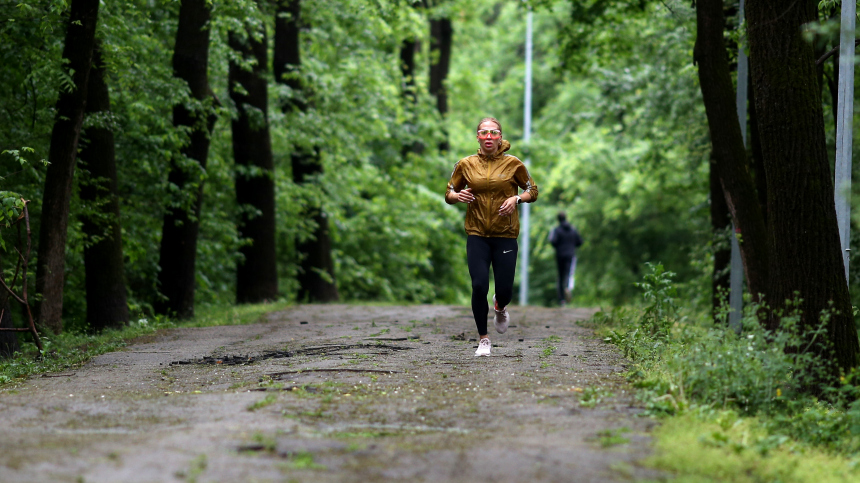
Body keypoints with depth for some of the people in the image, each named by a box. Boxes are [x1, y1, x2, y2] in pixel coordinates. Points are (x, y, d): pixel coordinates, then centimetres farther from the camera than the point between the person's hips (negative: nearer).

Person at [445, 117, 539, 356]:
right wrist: (459, 196, -12)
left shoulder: (513, 164, 0)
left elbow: (533, 191, 8)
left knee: (504, 290, -2)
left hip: (505, 236, 0)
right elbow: (449, 194, 12)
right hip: (477, 235, 0)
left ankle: (500, 307, 38)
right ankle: (483, 339, 5)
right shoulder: (466, 165, 3)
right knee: (479, 286, -12)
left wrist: (517, 198, -12)